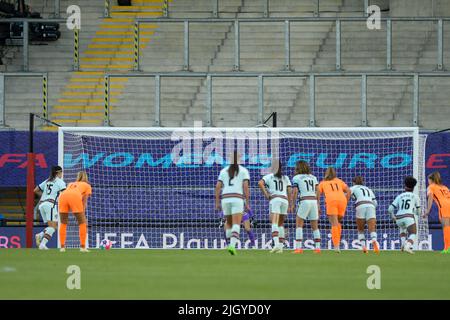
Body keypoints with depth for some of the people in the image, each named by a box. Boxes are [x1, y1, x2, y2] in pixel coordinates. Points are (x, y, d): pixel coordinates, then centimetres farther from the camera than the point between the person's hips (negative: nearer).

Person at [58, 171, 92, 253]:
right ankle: (82, 247, 4)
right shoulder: (87, 186, 29)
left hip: (63, 196, 4)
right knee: (82, 223, 10)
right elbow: (84, 201, 21)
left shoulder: (71, 184, 41)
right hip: (75, 197, -3)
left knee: (63, 223, 17)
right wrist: (83, 214, 20)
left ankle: (62, 247, 9)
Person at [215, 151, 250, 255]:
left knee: (228, 222, 21)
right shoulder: (243, 171, 5)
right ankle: (232, 245, -28)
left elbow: (218, 187, 7)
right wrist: (247, 203, -3)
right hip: (237, 199, -3)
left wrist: (217, 202, 10)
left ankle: (230, 244, 18)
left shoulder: (224, 171, 14)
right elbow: (246, 187, -5)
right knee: (236, 224, -9)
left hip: (225, 199, 3)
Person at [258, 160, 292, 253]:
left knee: (274, 224, -15)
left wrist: (265, 194, -1)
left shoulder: (269, 177, 9)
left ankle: (276, 244, -35)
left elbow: (260, 183, -10)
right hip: (284, 200, 4)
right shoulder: (285, 178, 18)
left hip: (274, 199, -4)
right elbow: (289, 191, 11)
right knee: (281, 224, 14)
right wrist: (289, 205, 15)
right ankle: (281, 246, 9)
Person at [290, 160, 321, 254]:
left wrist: (292, 205, 1)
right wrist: (318, 206, 14)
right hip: (314, 201, 5)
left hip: (304, 201, -5)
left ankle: (298, 247, -11)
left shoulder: (296, 178, 5)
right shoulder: (313, 177, 18)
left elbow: (295, 192, -5)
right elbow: (317, 192, 12)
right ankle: (317, 247, 8)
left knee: (299, 224, -1)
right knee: (315, 226, 12)